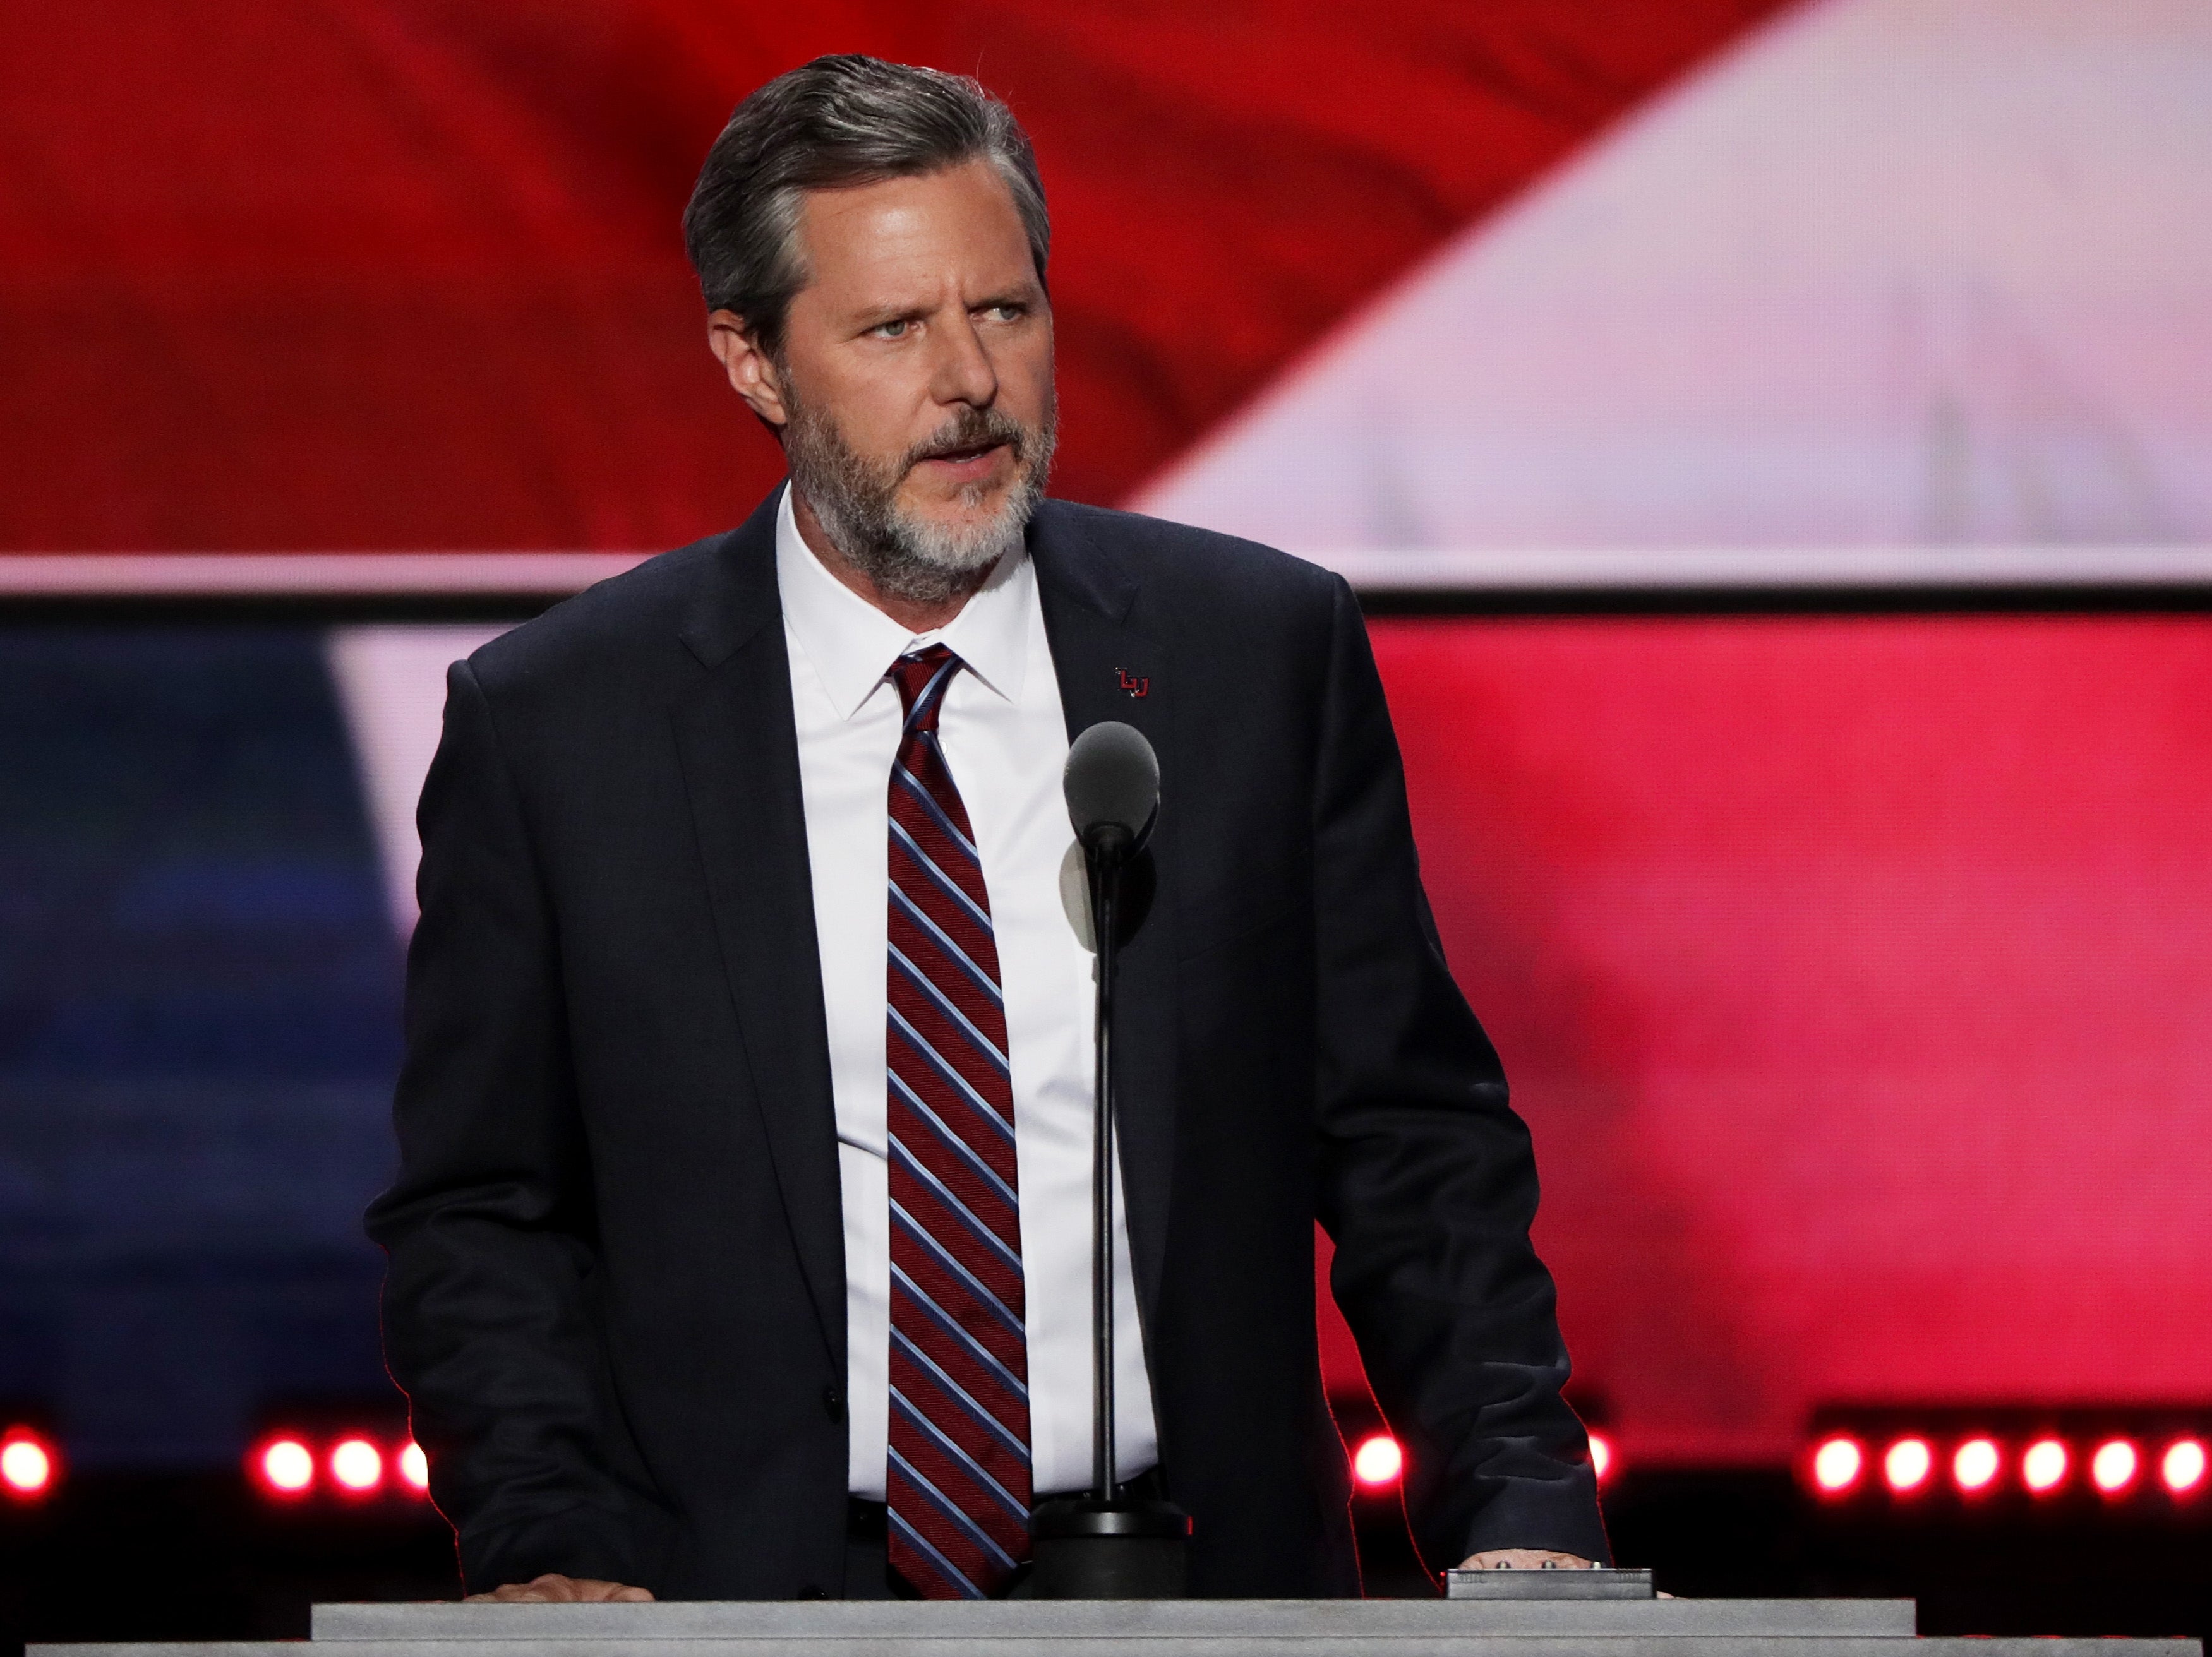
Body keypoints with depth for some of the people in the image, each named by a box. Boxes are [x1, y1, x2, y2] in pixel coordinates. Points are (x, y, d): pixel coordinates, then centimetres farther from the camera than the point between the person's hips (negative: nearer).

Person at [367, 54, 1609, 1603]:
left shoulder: (1265, 652, 7)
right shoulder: (550, 726, 4)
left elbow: (1415, 1144, 10)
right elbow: (475, 1221, 10)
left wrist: (1521, 1515, -3)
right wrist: (556, 1549, -7)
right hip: (751, 1612, 0)